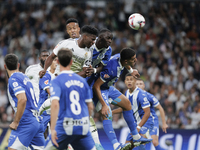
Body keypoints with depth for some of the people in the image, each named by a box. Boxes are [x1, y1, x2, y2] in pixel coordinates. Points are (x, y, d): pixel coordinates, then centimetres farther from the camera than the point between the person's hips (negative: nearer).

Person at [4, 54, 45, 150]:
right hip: (36, 121, 9)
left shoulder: (13, 79, -9)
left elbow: (22, 99, -23)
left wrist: (16, 122, -19)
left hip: (26, 122, -9)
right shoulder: (24, 77, 19)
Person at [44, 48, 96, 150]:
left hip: (65, 127, -3)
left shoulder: (56, 82, -4)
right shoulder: (82, 81, 10)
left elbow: (55, 104, -19)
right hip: (83, 127, 3)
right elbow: (90, 107, 13)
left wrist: (52, 129, -20)